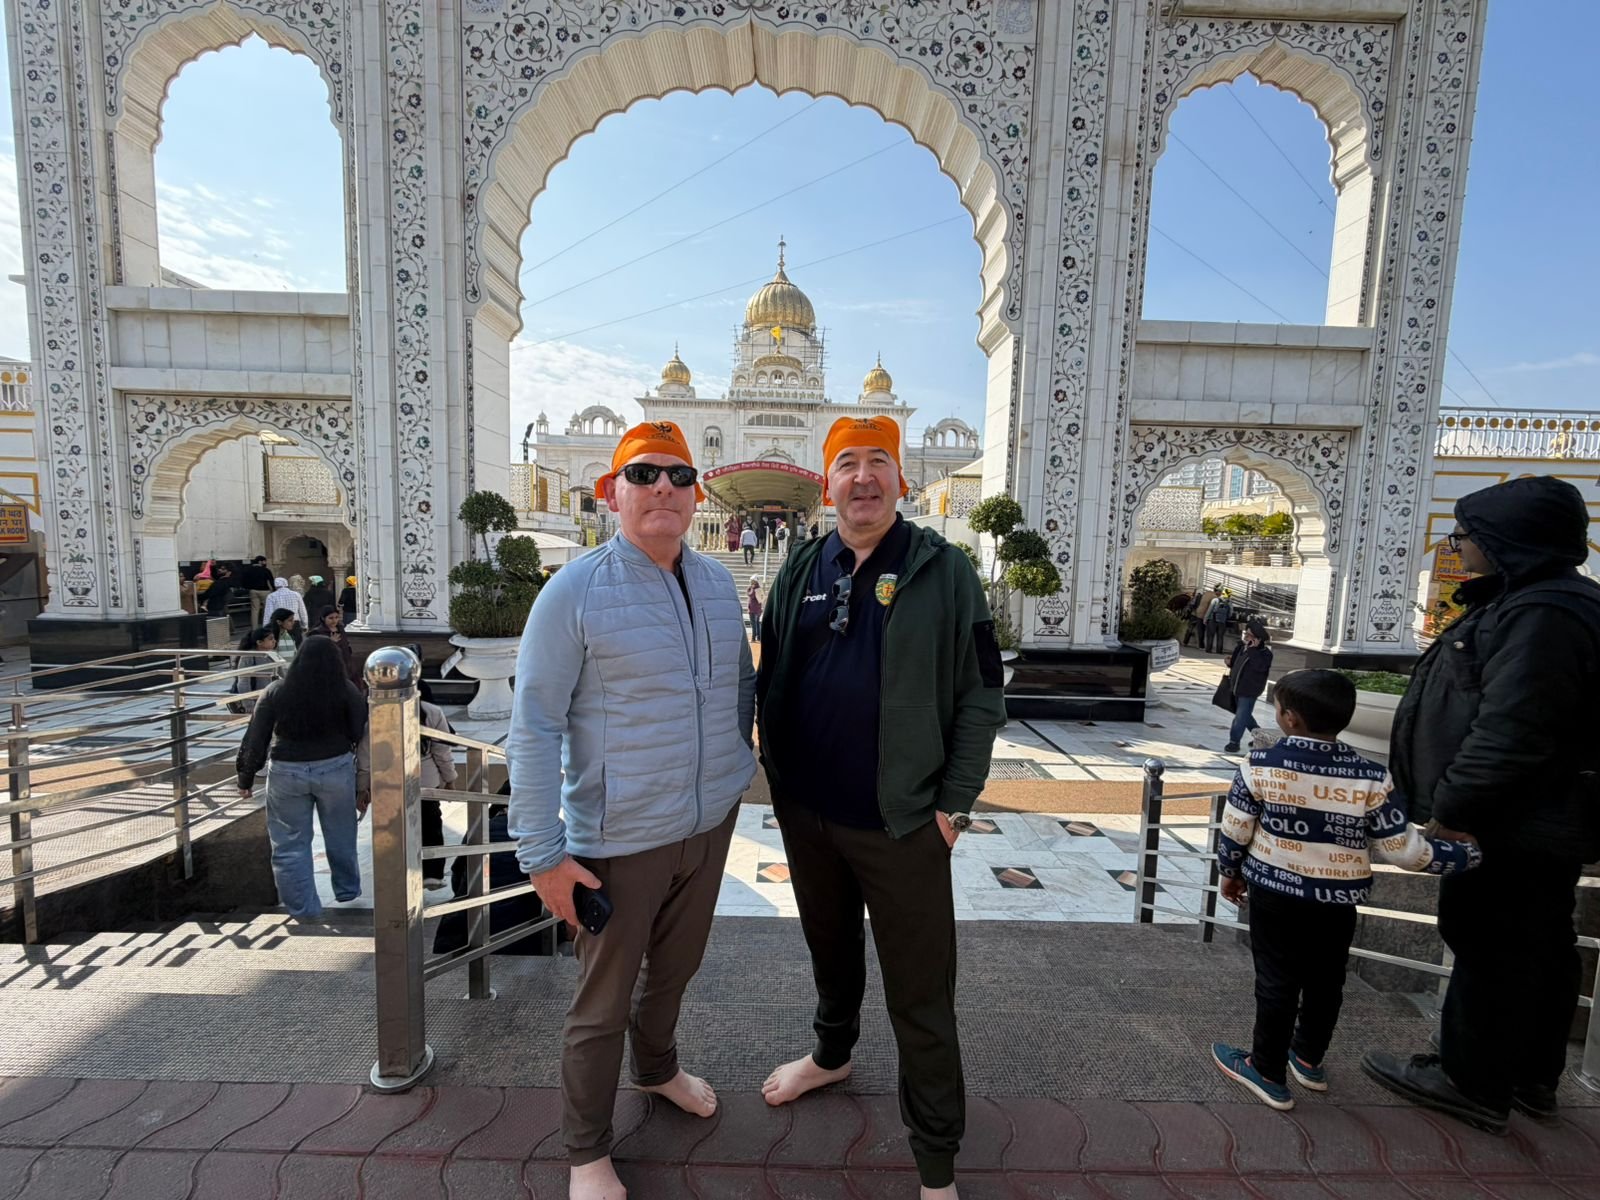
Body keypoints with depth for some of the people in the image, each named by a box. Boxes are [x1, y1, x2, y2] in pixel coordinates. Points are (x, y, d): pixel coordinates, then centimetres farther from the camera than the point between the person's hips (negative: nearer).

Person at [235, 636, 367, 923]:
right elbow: (361, 737, -4)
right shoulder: (346, 691, -6)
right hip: (336, 770, 0)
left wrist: (246, 778, 15)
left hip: (287, 774, 0)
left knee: (291, 844, 14)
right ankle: (347, 889, 36)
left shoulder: (276, 692, -4)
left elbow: (255, 739, 1)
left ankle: (303, 908, 21)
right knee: (341, 837, 18)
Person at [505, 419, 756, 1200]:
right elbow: (533, 729, -15)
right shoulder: (575, 591, -16)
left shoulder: (718, 582, 1)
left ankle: (656, 1067, 57)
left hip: (710, 823, 6)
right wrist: (543, 854, -14)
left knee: (676, 967, 27)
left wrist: (737, 767, 15)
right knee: (603, 1002, 14)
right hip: (620, 838, -5)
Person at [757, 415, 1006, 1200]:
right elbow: (769, 679, 9)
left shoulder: (944, 571, -8)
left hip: (902, 823, -4)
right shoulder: (801, 570, 3)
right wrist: (778, 774, 5)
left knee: (920, 995, 9)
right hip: (806, 813, 4)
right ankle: (832, 1054, 54)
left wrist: (953, 804, -9)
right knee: (829, 947, 26)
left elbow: (981, 697, -7)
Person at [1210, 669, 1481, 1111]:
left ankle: (1268, 1072, 21)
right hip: (1338, 902, 2)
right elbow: (1404, 849, -8)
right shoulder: (1372, 779, -11)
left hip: (1273, 894, -2)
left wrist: (1229, 872, 10)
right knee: (1325, 982, 21)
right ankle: (1309, 1058, 39)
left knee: (1276, 982, 10)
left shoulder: (1261, 765, -15)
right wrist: (1470, 853, 8)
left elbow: (1234, 830, -8)